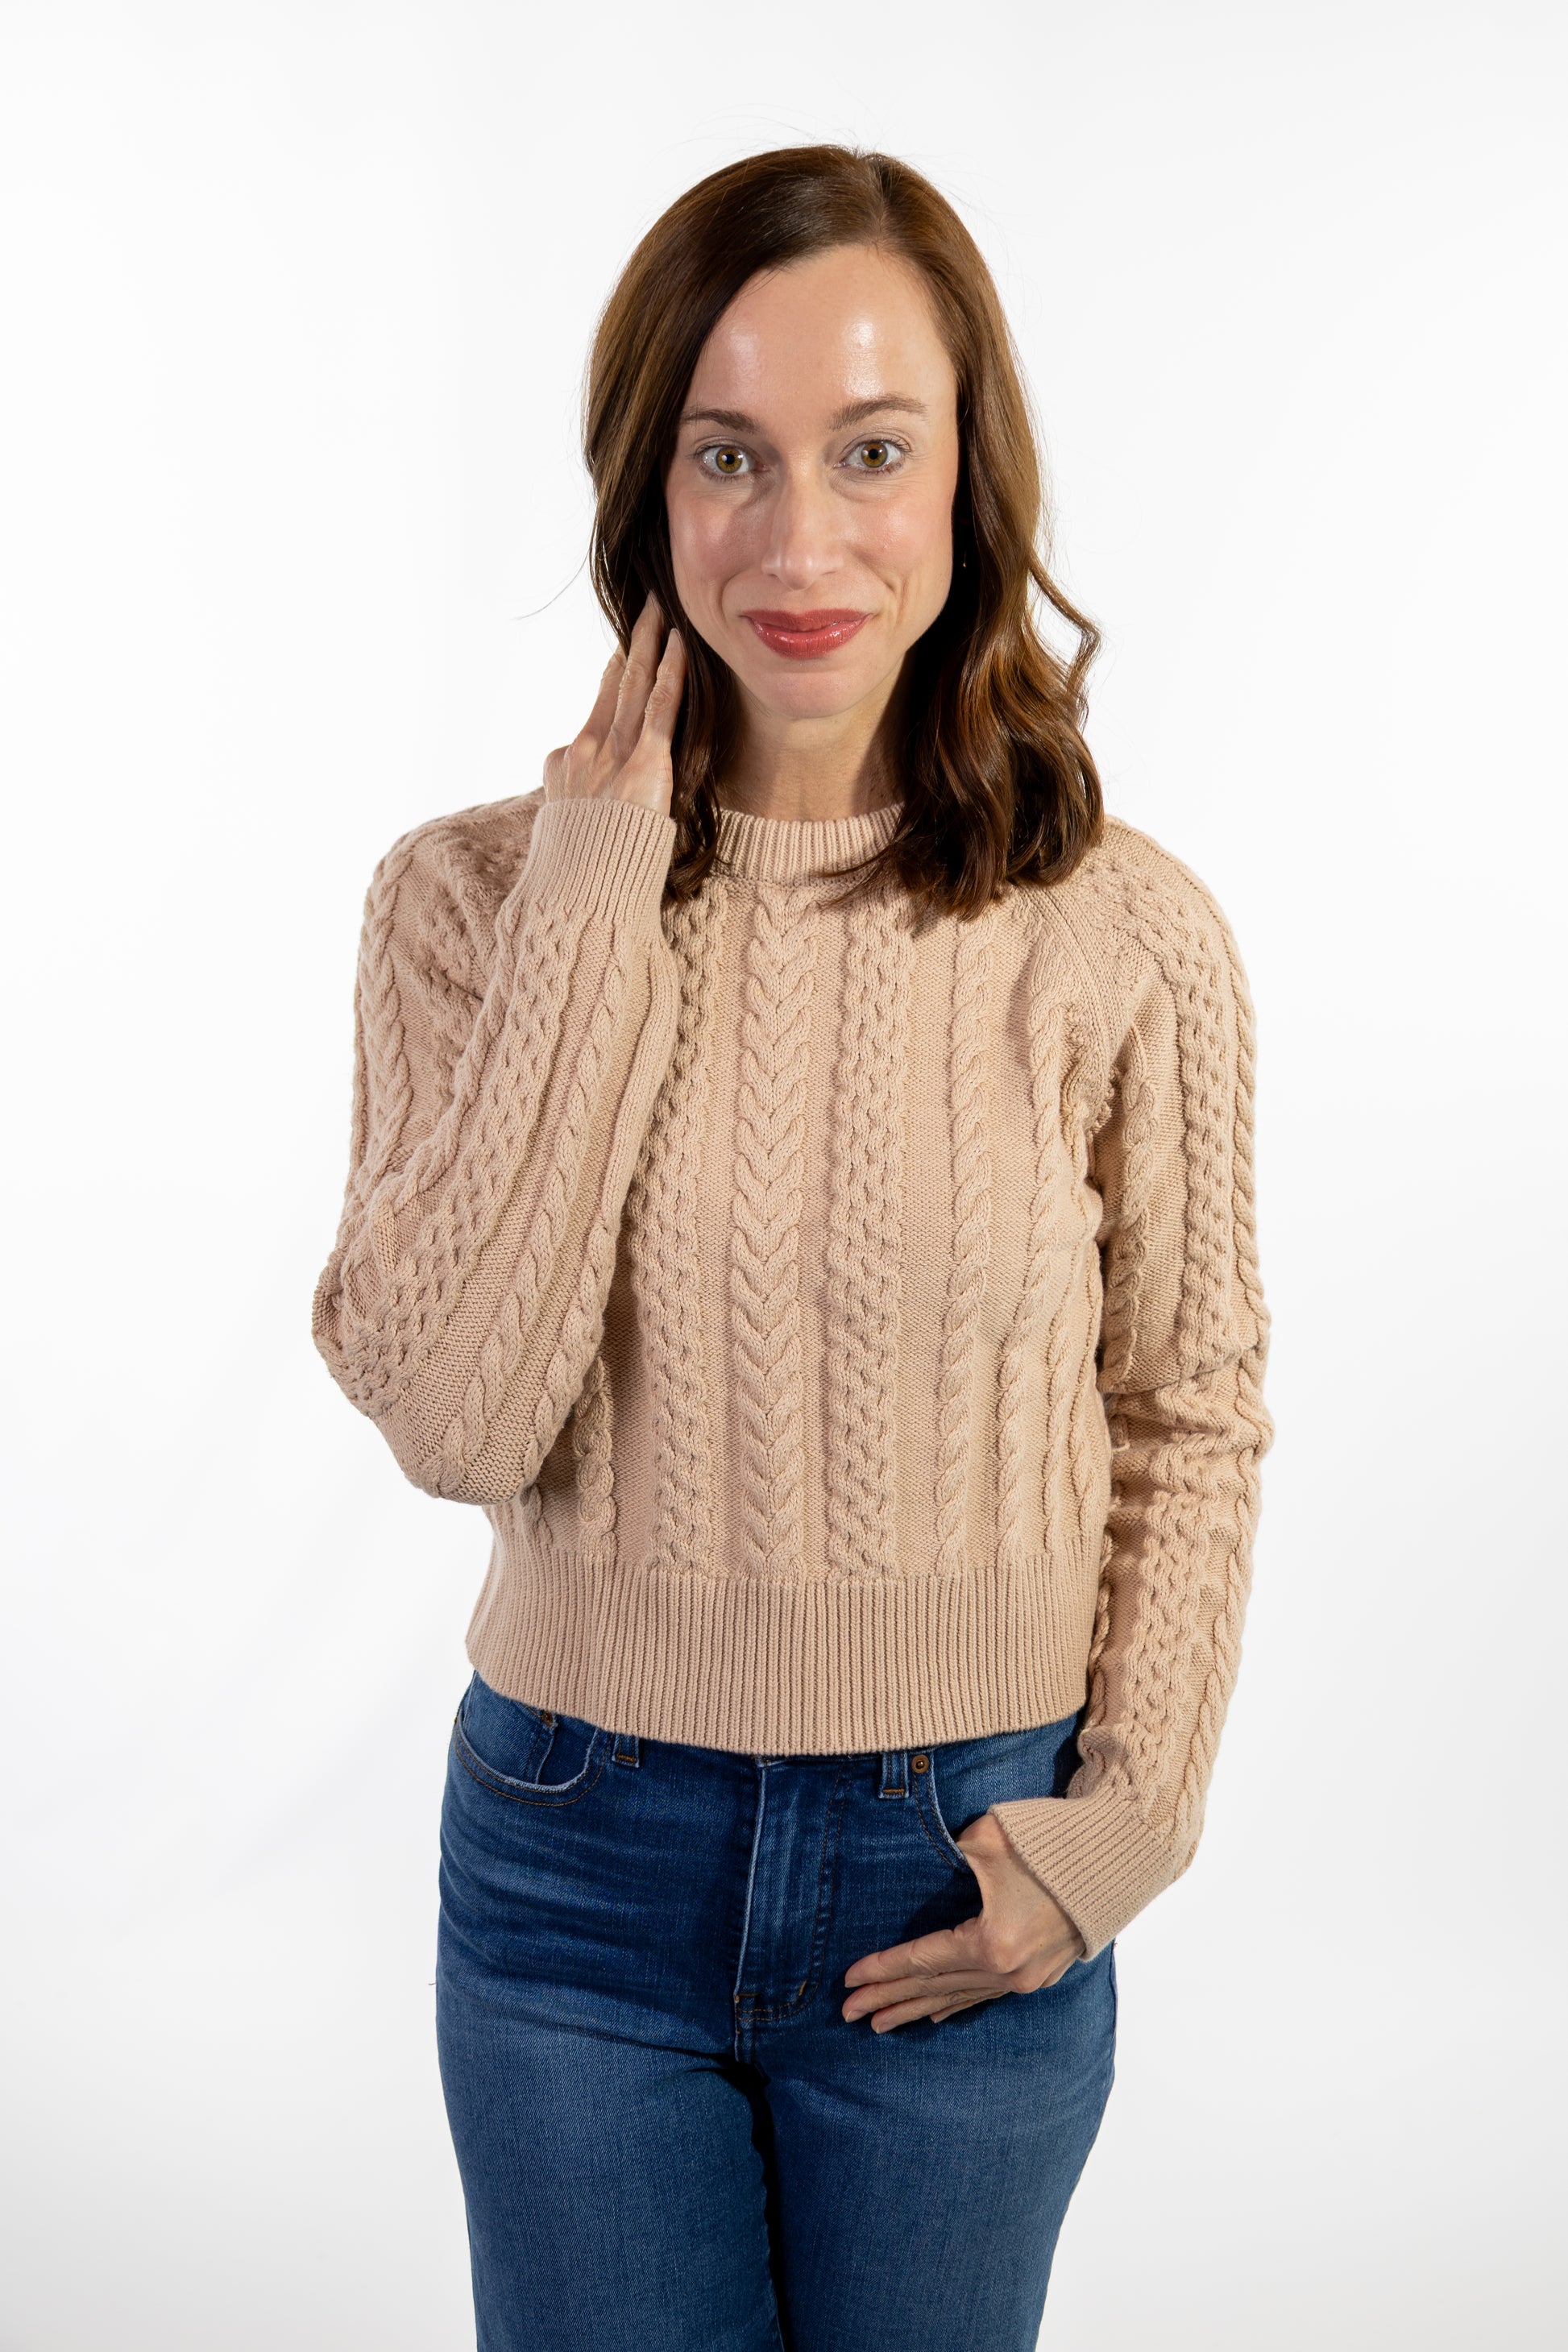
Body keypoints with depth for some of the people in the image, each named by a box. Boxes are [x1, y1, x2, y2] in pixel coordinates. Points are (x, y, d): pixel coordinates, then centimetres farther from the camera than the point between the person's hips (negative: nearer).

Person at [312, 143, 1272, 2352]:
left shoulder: (1127, 936, -10)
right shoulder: (473, 895, -8)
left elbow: (1190, 1413, 2)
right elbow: (451, 1415, -19)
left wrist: (1128, 1817, -6)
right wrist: (596, 901, -19)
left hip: (963, 1881, 0)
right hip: (577, 1860, 0)